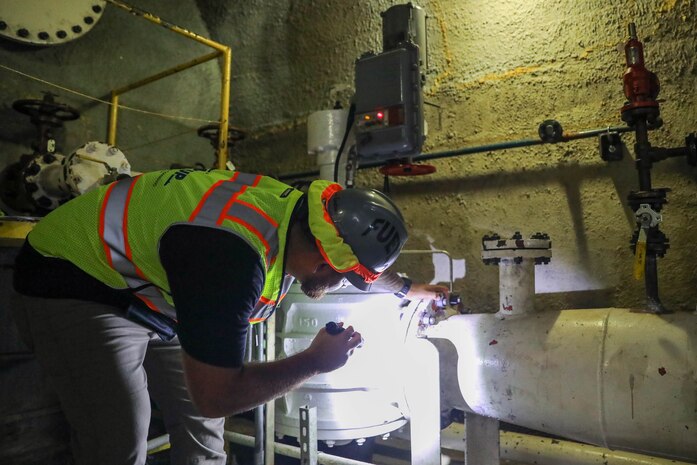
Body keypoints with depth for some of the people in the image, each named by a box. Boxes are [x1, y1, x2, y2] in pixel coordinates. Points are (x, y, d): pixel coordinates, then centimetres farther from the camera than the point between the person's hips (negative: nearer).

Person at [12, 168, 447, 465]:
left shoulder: (296, 209, -14)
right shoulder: (231, 258, -40)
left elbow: (353, 252, 10)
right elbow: (217, 395, -30)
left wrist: (408, 288, 21)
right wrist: (315, 362, -21)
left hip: (146, 285, 8)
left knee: (202, 424, 9)